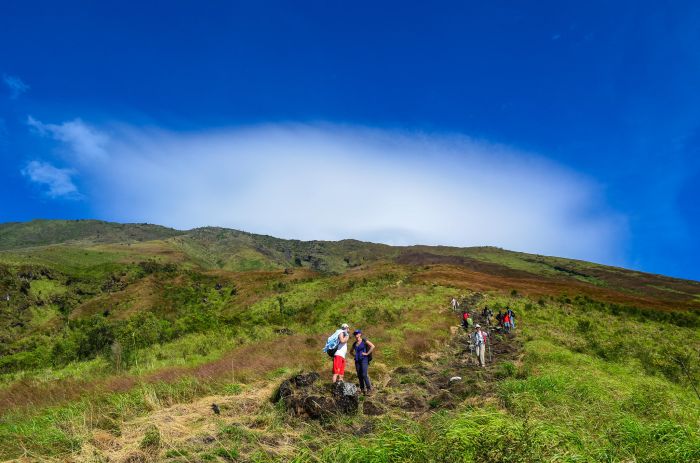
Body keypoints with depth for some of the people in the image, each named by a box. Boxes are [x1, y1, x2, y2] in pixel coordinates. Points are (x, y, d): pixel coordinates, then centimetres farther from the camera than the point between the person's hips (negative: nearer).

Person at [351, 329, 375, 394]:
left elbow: (373, 346, -15)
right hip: (357, 361, 6)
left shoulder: (364, 340, -4)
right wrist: (355, 355, 11)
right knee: (359, 376, 3)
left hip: (364, 360, -6)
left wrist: (367, 353, -14)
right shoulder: (354, 344, 12)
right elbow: (351, 351, 29)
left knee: (364, 375, -16)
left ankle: (369, 389, -11)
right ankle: (362, 389, 10)